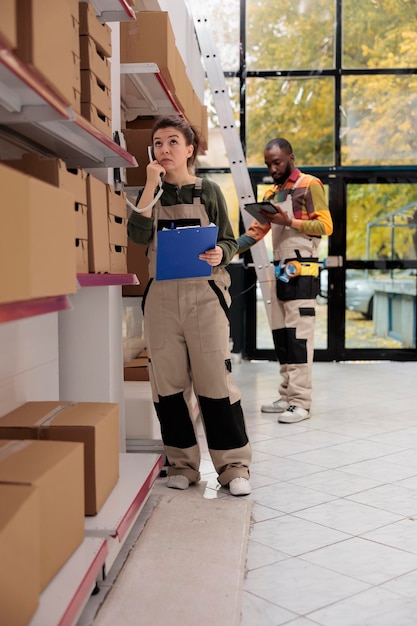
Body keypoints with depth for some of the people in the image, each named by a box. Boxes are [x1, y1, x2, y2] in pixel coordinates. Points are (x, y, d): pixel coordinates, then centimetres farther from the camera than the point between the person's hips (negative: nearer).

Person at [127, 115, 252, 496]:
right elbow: (138, 235, -7)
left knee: (215, 379, -5)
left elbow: (230, 241, 6)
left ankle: (234, 466, 6)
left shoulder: (209, 191, 6)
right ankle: (182, 465, 18)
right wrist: (151, 186, -11)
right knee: (168, 382, 5)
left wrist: (220, 254, -16)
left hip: (204, 294, -2)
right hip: (161, 295, 3)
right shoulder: (152, 193, 11)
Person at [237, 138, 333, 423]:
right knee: (281, 334, 8)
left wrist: (288, 222, -19)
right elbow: (256, 231, 17)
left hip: (301, 271, -8)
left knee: (298, 334, -10)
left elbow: (325, 226, -9)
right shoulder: (272, 194, 20)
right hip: (280, 271, 8)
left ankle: (301, 402, -7)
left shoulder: (309, 185, -1)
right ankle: (287, 397, 15)